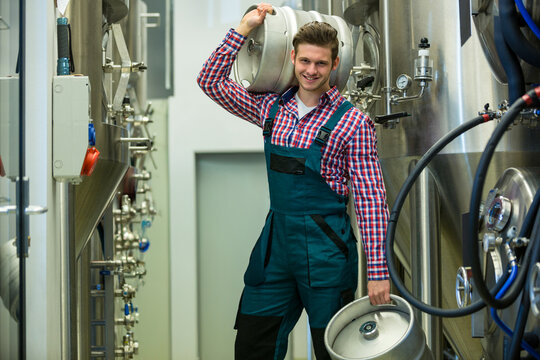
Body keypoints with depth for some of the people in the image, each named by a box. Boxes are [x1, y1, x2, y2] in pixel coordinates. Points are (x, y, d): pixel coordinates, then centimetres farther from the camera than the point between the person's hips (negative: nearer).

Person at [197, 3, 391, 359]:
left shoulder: (352, 122, -8)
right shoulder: (272, 108, 7)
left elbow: (371, 197, -10)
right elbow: (211, 80, 13)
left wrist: (379, 271, -16)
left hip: (325, 248, -5)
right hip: (275, 241, 5)